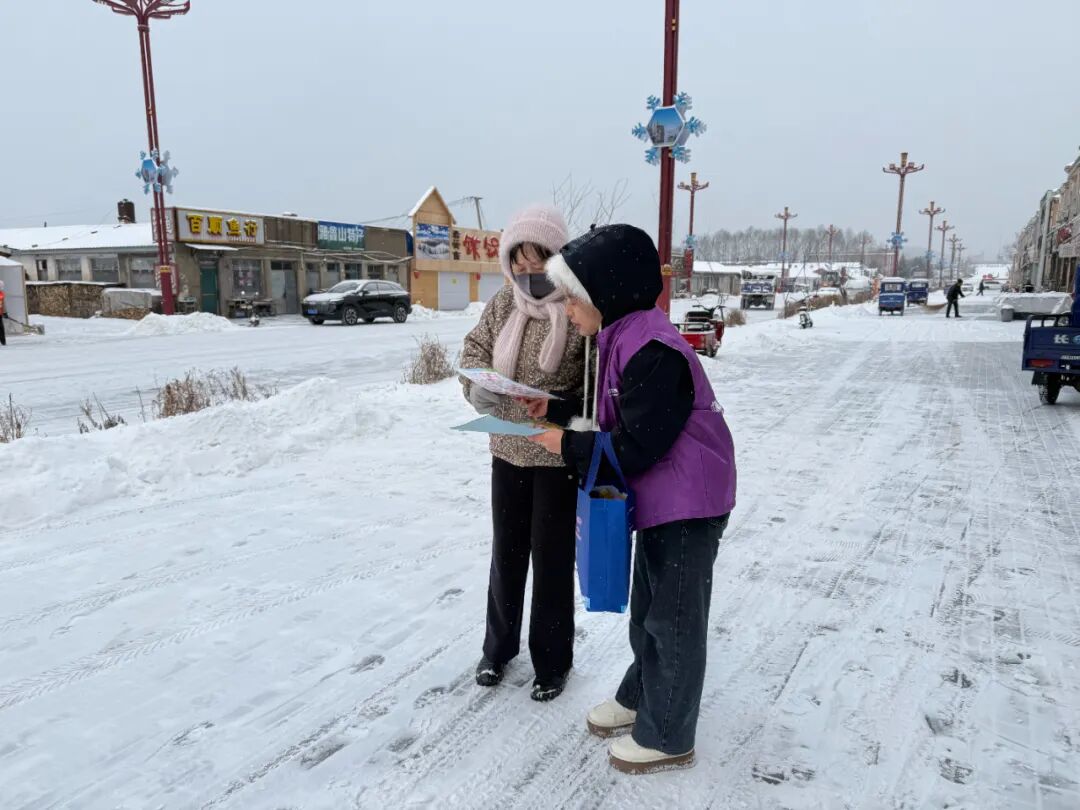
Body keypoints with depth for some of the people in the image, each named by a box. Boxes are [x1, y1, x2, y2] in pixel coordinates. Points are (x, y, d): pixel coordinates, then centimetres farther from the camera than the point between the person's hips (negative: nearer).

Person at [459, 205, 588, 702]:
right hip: (507, 450, 5)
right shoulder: (503, 302, 0)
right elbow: (475, 349, 8)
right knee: (506, 552, 18)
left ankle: (552, 662, 29)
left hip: (559, 455, -5)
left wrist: (560, 409, -31)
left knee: (552, 559, 8)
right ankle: (498, 647, 40)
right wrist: (478, 386, -13)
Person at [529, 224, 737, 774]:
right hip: (660, 499, 10)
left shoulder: (652, 350, -26)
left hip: (688, 502, -9)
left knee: (673, 616, 6)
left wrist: (569, 445, -17)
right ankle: (641, 698, 44)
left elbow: (636, 446, -25)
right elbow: (619, 421, 12)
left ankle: (667, 738, 24)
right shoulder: (622, 337, 5)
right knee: (647, 607, 23)